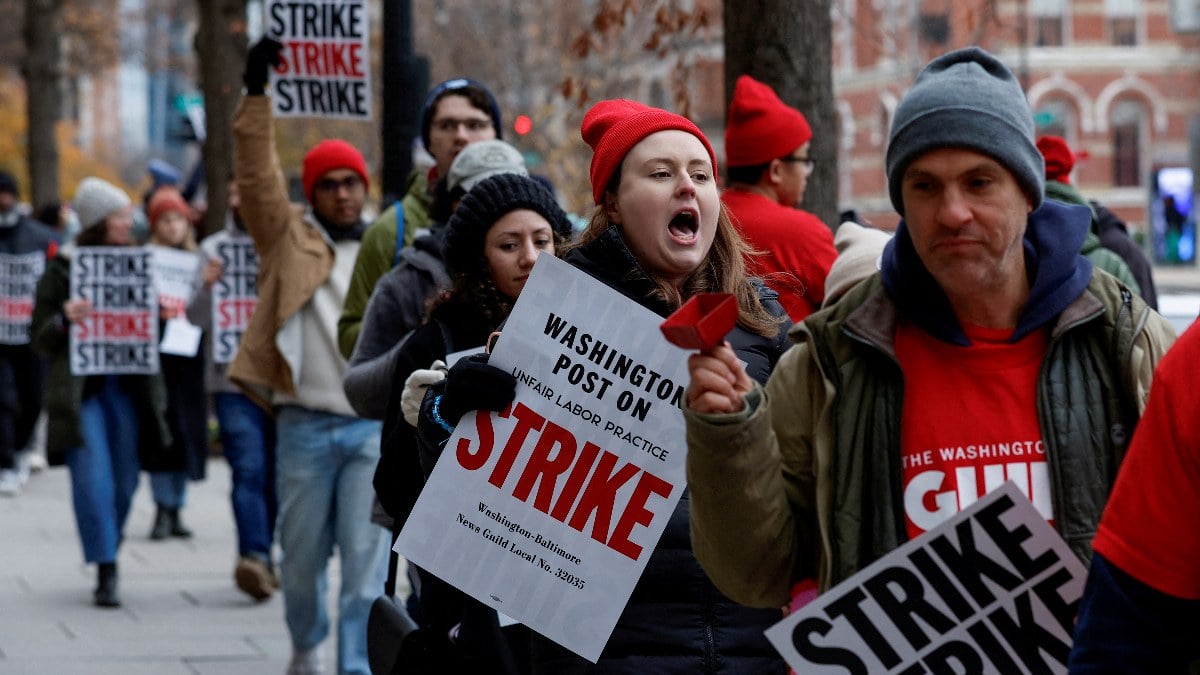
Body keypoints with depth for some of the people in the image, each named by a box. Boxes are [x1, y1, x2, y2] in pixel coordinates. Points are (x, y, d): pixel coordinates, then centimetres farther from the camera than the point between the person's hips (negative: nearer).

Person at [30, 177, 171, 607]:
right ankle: (105, 571, -8)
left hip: (127, 387, 4)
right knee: (93, 479, -12)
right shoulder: (63, 268, -1)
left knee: (124, 479, 7)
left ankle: (107, 553, 28)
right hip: (80, 389, -4)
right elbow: (40, 338, 1)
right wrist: (64, 321, -20)